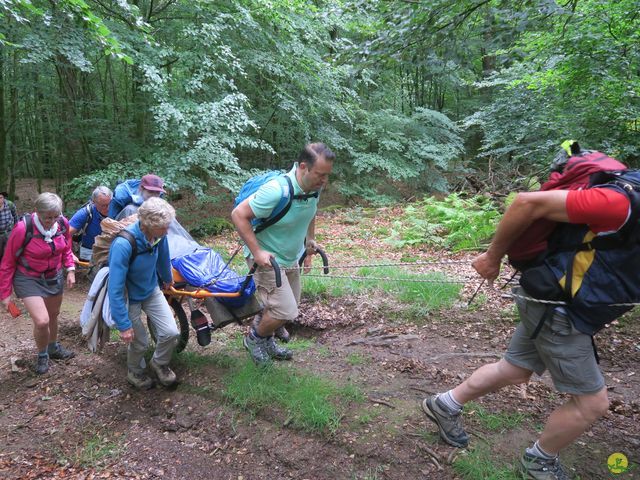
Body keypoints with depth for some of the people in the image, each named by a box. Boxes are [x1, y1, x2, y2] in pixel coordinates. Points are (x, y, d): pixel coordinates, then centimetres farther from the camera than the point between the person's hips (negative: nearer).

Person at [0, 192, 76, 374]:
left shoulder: (63, 223, -14)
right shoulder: (23, 228, -26)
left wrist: (70, 269, -5)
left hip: (54, 277, 5)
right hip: (28, 279, -5)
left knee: (53, 315, 22)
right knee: (42, 321, -15)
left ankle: (53, 348, 49)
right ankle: (42, 355, 15)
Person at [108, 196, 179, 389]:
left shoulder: (158, 235, -18)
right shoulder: (123, 245, -36)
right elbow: (115, 289, -32)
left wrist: (167, 278, 25)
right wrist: (123, 325, -28)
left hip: (151, 291, 5)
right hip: (129, 298, -5)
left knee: (171, 332, -4)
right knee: (139, 343, 7)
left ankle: (159, 363, 29)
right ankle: (135, 373, 41)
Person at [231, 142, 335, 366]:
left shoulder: (314, 187, -8)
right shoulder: (276, 191, -33)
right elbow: (238, 215, -27)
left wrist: (310, 239, 14)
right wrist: (256, 252, -27)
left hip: (291, 258, 8)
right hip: (266, 259, -8)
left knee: (289, 306, 19)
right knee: (285, 311, -11)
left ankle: (267, 340, 45)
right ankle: (254, 338, 19)